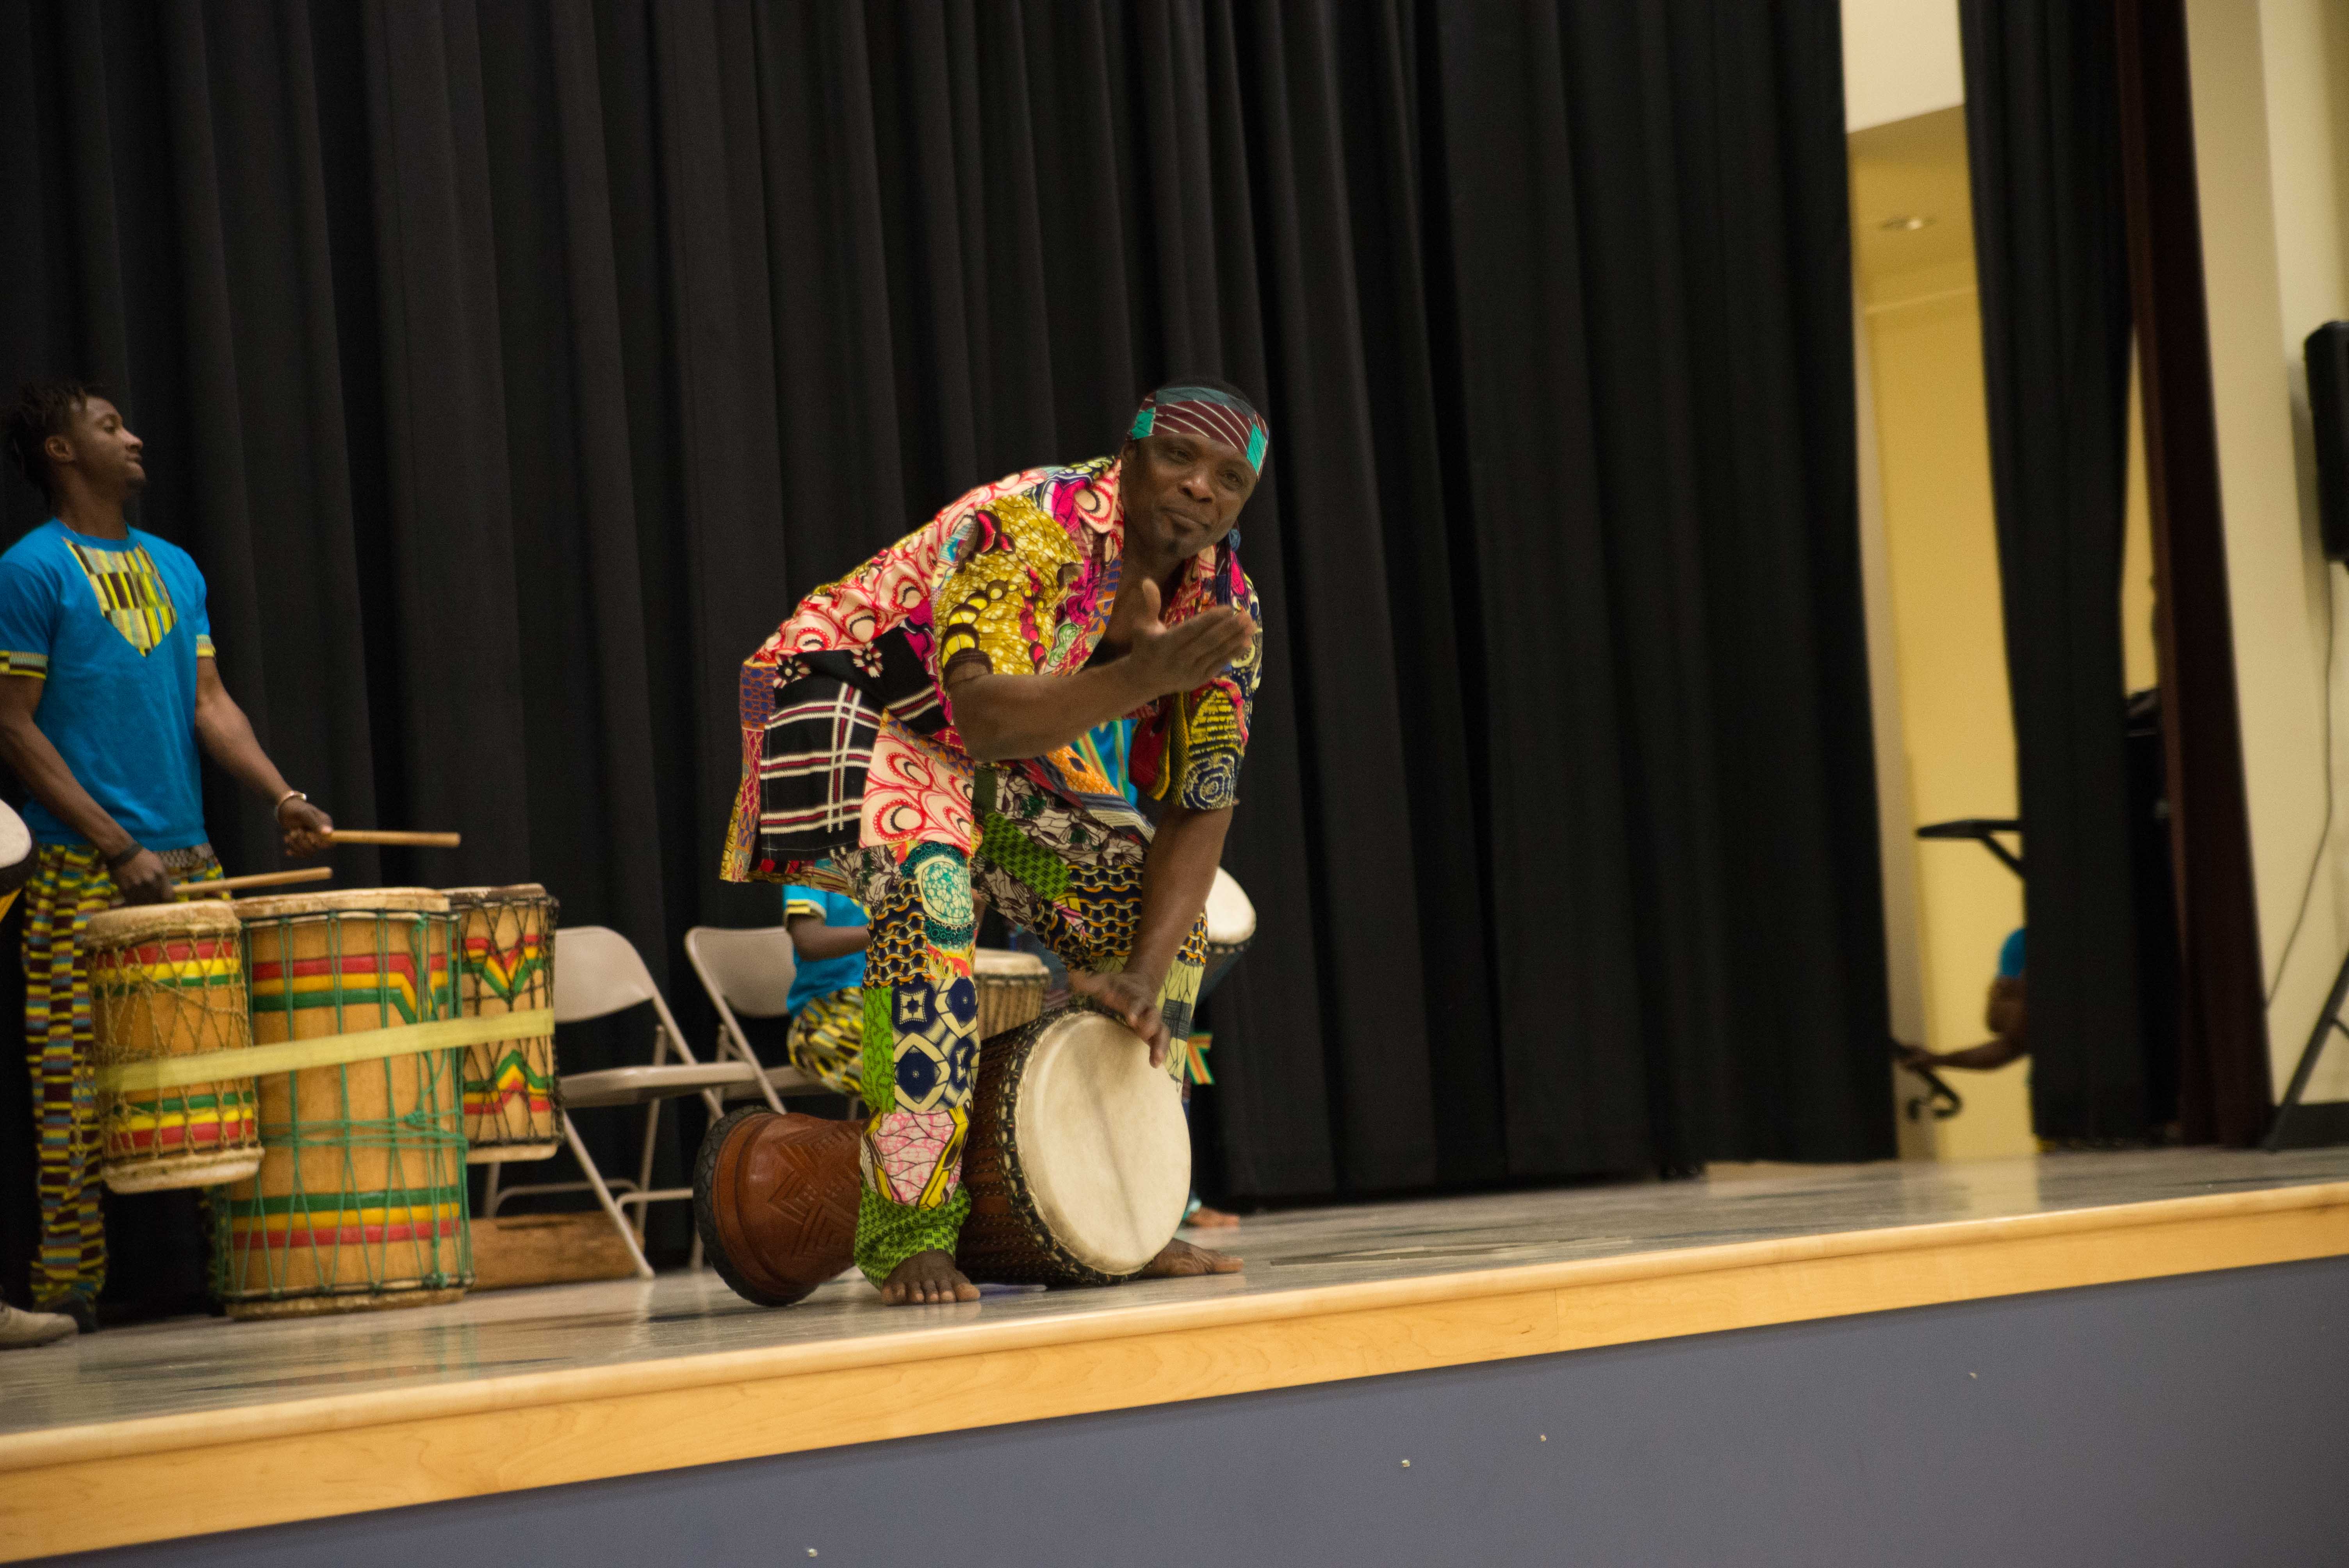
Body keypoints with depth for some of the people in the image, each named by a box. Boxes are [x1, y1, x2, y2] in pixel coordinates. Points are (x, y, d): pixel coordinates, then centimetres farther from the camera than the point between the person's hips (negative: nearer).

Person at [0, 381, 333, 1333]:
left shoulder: (175, 568, 17)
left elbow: (210, 704, 15)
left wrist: (282, 797, -2)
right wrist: (119, 847, -14)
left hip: (188, 862, 6)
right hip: (83, 876, -6)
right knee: (77, 1086, -5)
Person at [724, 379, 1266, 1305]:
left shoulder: (1221, 602, -7)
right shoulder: (1030, 530, -29)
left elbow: (1200, 807, -7)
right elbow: (981, 717, -43)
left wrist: (1145, 975, -19)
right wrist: (1143, 676, -56)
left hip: (990, 757, 8)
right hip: (842, 706, -8)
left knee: (1155, 901, -3)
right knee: (930, 891, -34)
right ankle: (909, 1233, -29)